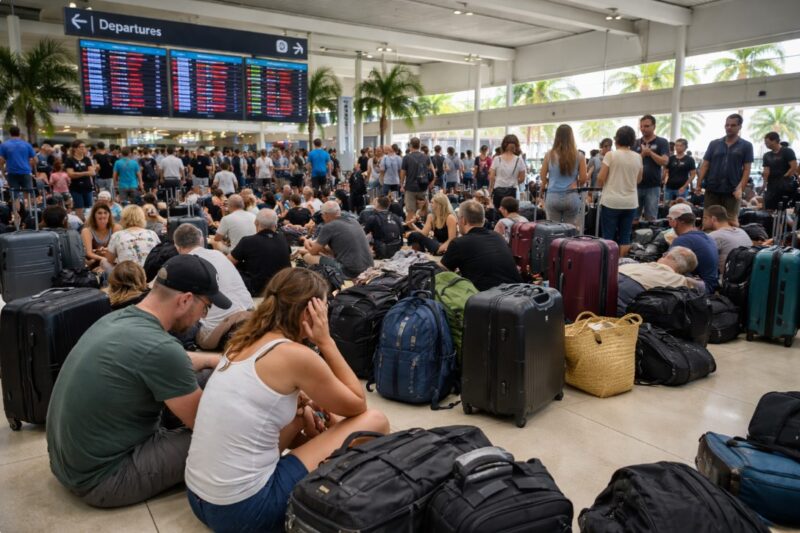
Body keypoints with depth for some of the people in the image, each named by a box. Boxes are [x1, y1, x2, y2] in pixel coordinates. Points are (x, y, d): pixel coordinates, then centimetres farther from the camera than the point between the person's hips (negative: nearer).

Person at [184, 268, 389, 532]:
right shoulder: (297, 355, -16)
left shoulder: (244, 341, 6)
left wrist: (307, 404, 9)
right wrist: (326, 341, -1)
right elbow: (358, 405, -1)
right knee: (374, 421, -1)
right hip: (244, 510, -8)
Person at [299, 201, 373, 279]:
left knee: (308, 256, 4)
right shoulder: (353, 220, 10)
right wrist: (315, 244, 26)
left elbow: (314, 252, 3)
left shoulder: (328, 227, -10)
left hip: (350, 272, -8)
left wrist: (307, 244, 25)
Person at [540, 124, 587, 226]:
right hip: (571, 197, 0)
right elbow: (583, 179, 0)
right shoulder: (578, 156, -1)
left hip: (553, 197, 0)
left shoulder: (550, 155, -1)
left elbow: (543, 176, 6)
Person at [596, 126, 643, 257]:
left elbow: (600, 179, -8)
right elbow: (638, 179, 16)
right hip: (630, 203, 4)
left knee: (608, 237, 2)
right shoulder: (637, 157, 5)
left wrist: (599, 184, 13)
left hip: (611, 202, -4)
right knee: (625, 237, 8)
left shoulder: (611, 155, -7)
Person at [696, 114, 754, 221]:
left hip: (732, 191, -1)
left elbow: (746, 169, -1)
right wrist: (698, 184, -4)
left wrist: (740, 188, -14)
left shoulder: (746, 146, 3)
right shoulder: (714, 144, 8)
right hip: (712, 189, 2)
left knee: (732, 220, 3)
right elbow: (705, 165, 6)